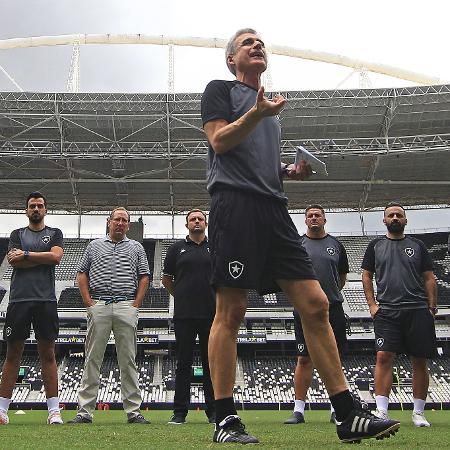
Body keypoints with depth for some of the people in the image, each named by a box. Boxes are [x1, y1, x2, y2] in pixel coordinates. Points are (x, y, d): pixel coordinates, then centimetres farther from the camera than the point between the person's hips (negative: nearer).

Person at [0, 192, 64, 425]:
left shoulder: (55, 234, 13)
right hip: (19, 299, 1)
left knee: (48, 354, 1)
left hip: (46, 300, -1)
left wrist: (26, 255, -4)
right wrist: (43, 257, -4)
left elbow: (56, 257, -6)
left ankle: (54, 410, 2)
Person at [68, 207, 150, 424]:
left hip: (126, 307, 0)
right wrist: (88, 302, 0)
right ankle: (84, 411, 3)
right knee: (92, 359, 0)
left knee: (128, 360, 0)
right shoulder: (94, 245, 17)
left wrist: (136, 304, 0)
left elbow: (144, 277, 11)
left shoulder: (136, 248, 17)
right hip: (98, 306, 0)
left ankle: (133, 411, 4)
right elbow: (81, 274, 12)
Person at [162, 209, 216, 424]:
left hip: (212, 314, 1)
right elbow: (166, 279, 16)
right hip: (184, 315, -1)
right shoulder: (177, 248, 9)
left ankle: (213, 411, 13)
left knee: (211, 362, 5)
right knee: (183, 363, 2)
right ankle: (180, 411, 9)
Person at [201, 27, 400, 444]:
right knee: (230, 312, -8)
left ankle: (348, 414, 1)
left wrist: (290, 170, 14)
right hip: (234, 203, -6)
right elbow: (219, 141, -4)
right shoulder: (220, 89, 12)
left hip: (272, 208, 7)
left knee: (315, 305, -2)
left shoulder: (267, 103, 30)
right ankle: (225, 420, 0)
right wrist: (256, 114, -17)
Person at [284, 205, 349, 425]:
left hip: (333, 309, 2)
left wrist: (330, 295, 13)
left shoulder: (335, 244, 12)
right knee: (304, 358, 0)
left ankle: (336, 410, 15)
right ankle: (299, 410, 6)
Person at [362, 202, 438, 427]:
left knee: (419, 361, 3)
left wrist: (431, 307, 2)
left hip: (417, 310, 1)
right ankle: (381, 412, -9)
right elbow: (366, 276, 13)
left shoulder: (417, 245, 13)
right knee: (384, 357, -11)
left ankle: (418, 413, 15)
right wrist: (372, 304, 2)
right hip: (386, 311, -1)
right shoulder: (375, 246, 12)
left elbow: (429, 278, 11)